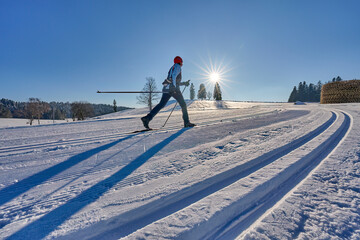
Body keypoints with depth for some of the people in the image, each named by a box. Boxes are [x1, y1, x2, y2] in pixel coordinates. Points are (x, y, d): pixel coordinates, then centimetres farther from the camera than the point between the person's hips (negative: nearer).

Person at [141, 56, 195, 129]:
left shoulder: (172, 68, 33)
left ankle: (147, 118, -14)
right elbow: (174, 76, -14)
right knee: (183, 104, 1)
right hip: (172, 88, -8)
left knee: (161, 105, -2)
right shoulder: (177, 66, 5)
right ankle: (186, 122, 0)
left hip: (166, 88, 8)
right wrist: (174, 87, -20)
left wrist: (184, 83, 32)